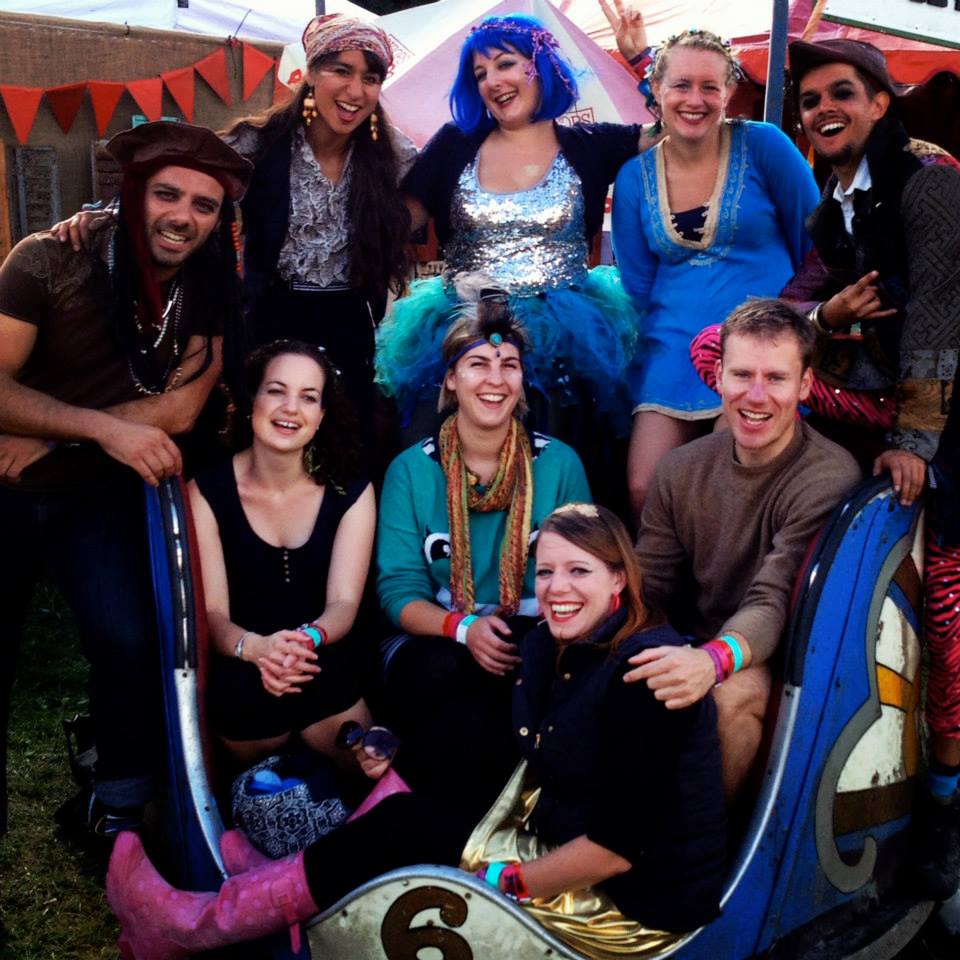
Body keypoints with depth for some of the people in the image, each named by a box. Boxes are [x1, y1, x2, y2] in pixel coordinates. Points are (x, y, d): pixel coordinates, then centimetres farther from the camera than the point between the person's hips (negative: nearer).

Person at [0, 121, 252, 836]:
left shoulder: (208, 295, -5)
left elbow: (179, 410, -12)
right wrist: (105, 427, -26)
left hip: (100, 497, 1)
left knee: (131, 643, -17)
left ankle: (122, 810, 4)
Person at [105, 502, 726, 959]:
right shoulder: (553, 648, 3)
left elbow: (620, 845, -25)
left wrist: (505, 883, -16)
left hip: (633, 902, -8)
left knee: (404, 827, -10)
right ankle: (294, 882, 9)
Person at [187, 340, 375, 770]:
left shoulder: (351, 492, -1)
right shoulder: (207, 491, -4)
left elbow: (344, 602, -9)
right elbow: (212, 612, -9)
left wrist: (308, 639, -33)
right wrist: (256, 648, -32)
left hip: (326, 670, -2)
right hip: (240, 677, 2)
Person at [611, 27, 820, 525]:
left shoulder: (762, 145, -3)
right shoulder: (634, 177, 5)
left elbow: (814, 244, 4)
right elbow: (636, 286, 10)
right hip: (673, 351, 3)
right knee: (643, 493, -6)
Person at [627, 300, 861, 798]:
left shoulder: (829, 478, -16)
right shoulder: (681, 469, 2)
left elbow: (774, 604, -26)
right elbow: (646, 590, 2)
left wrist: (712, 661, -47)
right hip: (699, 648, 5)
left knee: (732, 693, -35)